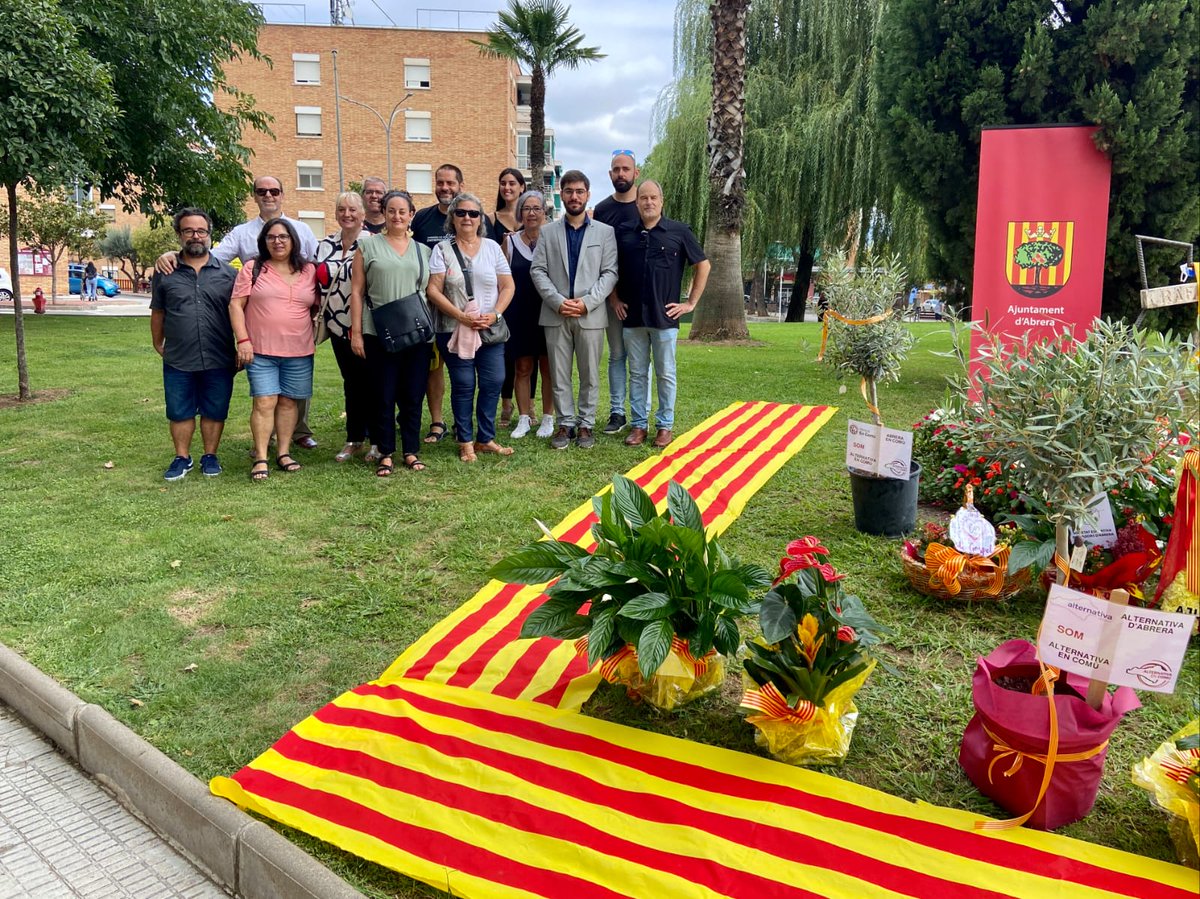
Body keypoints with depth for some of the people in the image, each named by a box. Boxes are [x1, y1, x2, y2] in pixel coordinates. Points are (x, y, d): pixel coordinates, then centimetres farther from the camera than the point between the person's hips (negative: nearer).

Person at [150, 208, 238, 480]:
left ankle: (210, 456, 23)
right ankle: (182, 458, 22)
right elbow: (157, 313, 14)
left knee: (214, 412, 8)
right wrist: (158, 344, 14)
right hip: (178, 361, 1)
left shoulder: (227, 273, 4)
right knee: (179, 412, 8)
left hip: (219, 360, 0)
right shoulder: (165, 273, 6)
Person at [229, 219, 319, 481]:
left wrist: (313, 332, 6)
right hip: (260, 350, -2)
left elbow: (317, 306, 18)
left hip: (299, 351, 2)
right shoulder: (252, 269, 2)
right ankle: (261, 459, -1)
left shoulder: (309, 271, 9)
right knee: (264, 402, -6)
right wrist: (243, 340, -9)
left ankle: (284, 453, 16)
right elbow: (236, 305, 0)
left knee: (288, 401, 7)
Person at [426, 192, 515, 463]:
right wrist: (461, 316, -15)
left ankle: (485, 439, 14)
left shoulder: (492, 247, 9)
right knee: (463, 385, 1)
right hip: (455, 330, -2)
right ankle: (465, 442, 12)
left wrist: (494, 314, -10)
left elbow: (507, 286, 6)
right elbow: (434, 291, -6)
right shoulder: (442, 250, 1)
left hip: (491, 329, 3)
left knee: (493, 382, 0)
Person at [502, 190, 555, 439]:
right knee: (522, 368, 6)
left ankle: (547, 419, 16)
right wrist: (501, 311, 2)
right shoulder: (510, 241, 4)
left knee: (548, 367, 5)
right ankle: (524, 419, 17)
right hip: (519, 314, 1)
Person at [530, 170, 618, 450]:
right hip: (555, 314, 1)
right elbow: (537, 270, 3)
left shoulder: (605, 232, 7)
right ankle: (565, 423, 13)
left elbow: (610, 273, 0)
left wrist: (587, 302, -12)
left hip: (591, 315, -1)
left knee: (589, 375, 4)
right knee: (559, 375, 4)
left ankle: (586, 424, 14)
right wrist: (558, 301, -11)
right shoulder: (548, 232, 10)